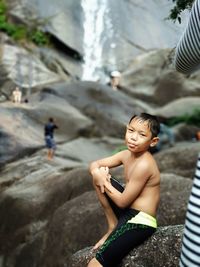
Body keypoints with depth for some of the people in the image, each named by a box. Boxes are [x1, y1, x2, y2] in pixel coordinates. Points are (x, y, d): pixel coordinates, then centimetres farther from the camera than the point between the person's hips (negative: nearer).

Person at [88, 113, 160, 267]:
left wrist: (104, 181, -7)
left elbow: (122, 202, -18)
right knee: (99, 174, 4)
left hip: (140, 222, -9)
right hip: (128, 211, 9)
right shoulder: (127, 154, 2)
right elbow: (94, 164, 8)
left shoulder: (144, 165, -23)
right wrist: (97, 173, -15)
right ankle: (113, 226, 9)